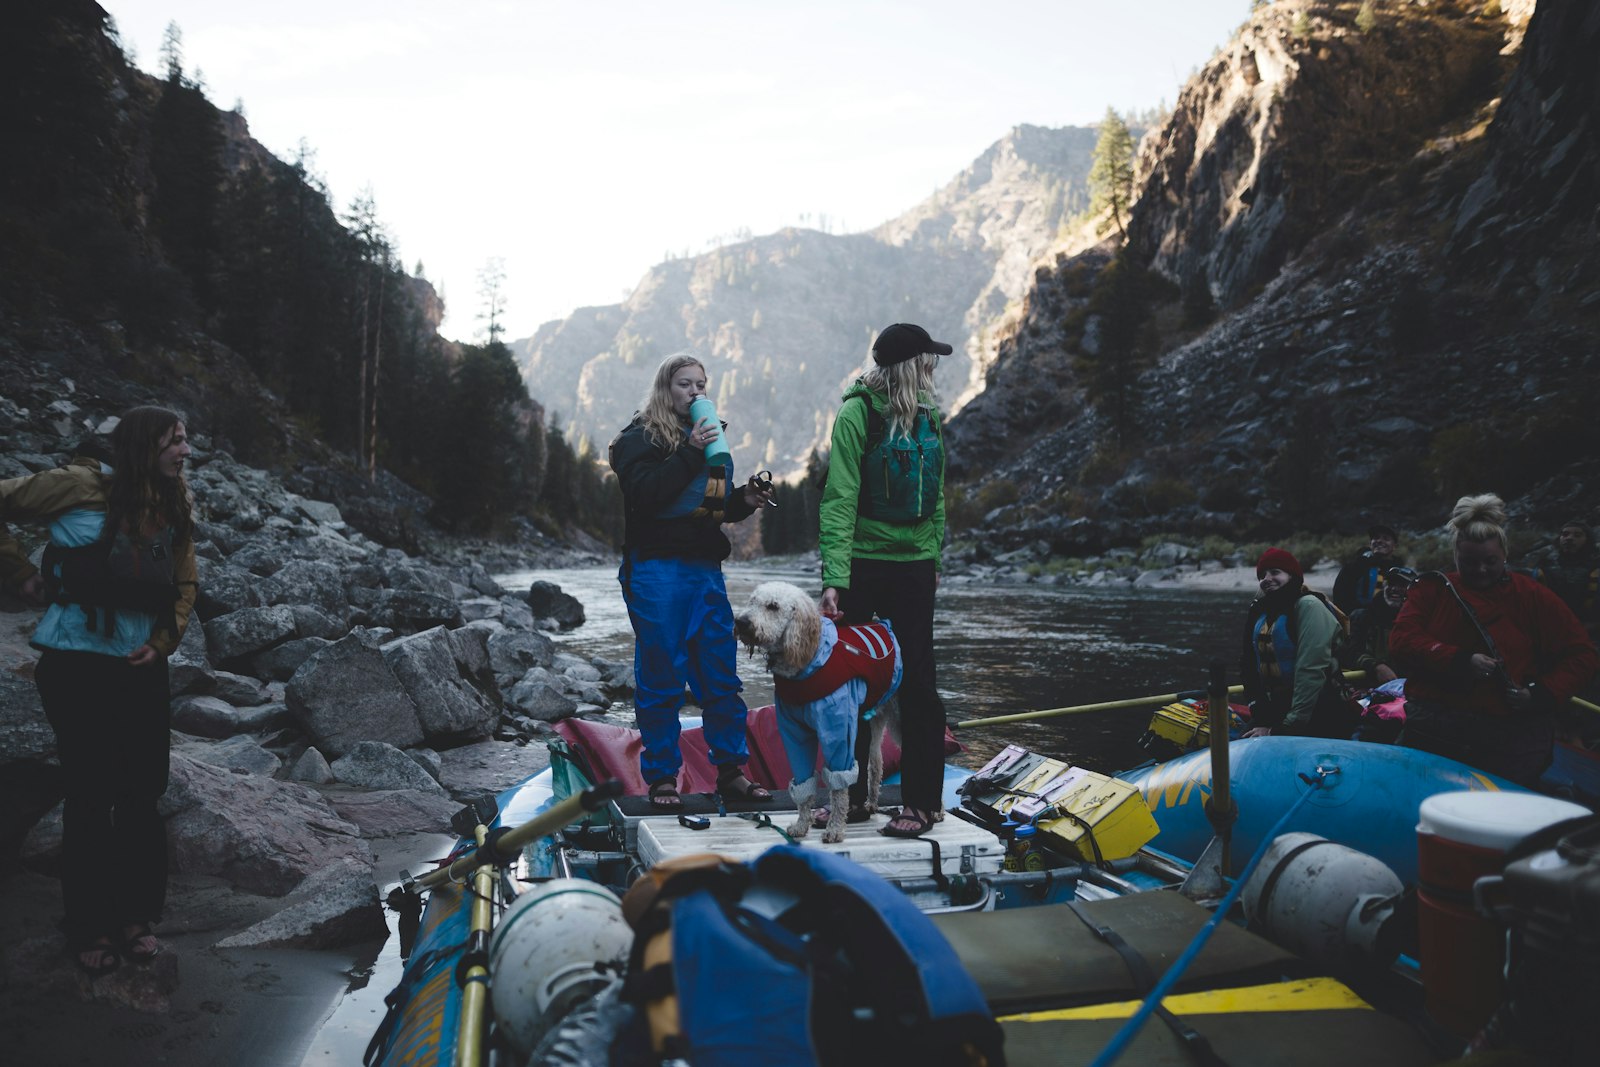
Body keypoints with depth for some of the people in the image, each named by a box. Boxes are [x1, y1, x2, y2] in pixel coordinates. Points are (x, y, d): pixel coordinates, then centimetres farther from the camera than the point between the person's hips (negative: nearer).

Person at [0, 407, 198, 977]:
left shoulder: (175, 511, 6)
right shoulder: (85, 486, -10)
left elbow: (184, 589, 12)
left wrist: (160, 644, 0)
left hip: (142, 670, 5)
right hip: (78, 667, -5)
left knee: (142, 794, 8)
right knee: (92, 796, 1)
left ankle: (135, 915, 23)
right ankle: (89, 928, 17)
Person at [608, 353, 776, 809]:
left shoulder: (708, 438, 20)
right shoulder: (640, 437, -2)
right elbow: (644, 494, -18)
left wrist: (745, 500, 4)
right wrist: (690, 453, -22)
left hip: (706, 569, 6)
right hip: (656, 570, -6)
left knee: (721, 676, 7)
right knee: (660, 679, 0)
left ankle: (731, 770, 16)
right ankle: (661, 776, 10)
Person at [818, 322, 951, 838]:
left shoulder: (927, 416, 9)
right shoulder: (857, 414, -9)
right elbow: (839, 499, -15)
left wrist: (935, 558, 13)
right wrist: (833, 577, -21)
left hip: (912, 567, 3)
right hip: (861, 564, -3)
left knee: (917, 683, 1)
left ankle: (924, 802, 11)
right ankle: (851, 796, 20)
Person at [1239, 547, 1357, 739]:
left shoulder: (1308, 605, -11)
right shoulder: (1258, 610, 11)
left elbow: (1311, 671, -18)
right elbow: (1249, 667, 10)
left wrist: (1293, 724, -18)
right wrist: (1260, 721, 1)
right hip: (1273, 712, 7)